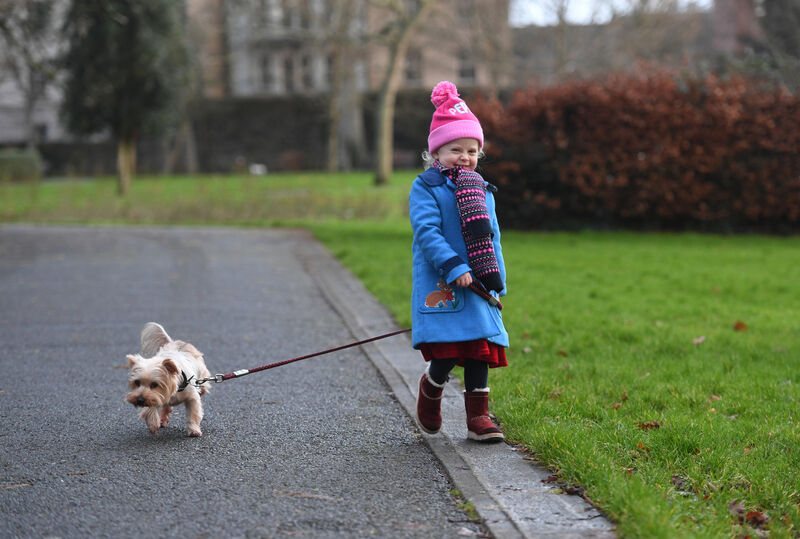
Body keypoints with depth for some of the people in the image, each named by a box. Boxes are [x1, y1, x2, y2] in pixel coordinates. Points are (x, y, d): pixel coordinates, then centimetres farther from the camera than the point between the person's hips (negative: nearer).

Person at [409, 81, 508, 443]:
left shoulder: (483, 191, 16)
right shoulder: (425, 188, -2)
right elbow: (426, 231, -13)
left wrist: (497, 282, 14)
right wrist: (454, 268, -22)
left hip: (477, 285, 5)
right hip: (439, 284, -5)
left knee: (480, 347, 3)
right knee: (446, 354, -9)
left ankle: (478, 416, 12)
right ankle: (430, 388, 22)